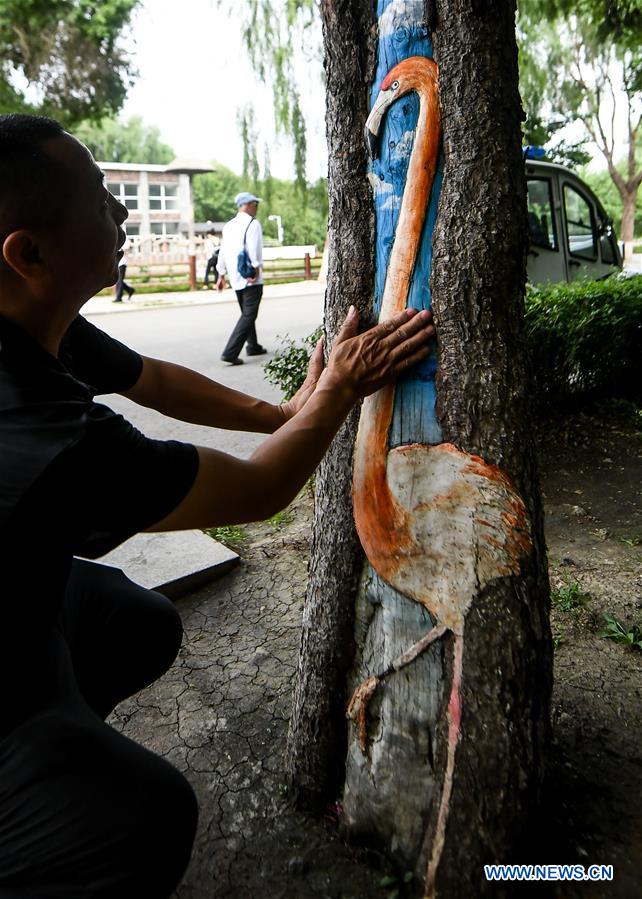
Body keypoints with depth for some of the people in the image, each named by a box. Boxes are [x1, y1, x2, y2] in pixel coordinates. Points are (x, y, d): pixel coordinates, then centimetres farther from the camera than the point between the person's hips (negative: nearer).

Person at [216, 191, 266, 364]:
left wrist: (221, 275, 18)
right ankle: (230, 352, -16)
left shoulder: (229, 226, 14)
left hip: (235, 278, 8)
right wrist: (256, 269, -16)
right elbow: (254, 250, -18)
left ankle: (253, 346, 33)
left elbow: (223, 251, 14)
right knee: (248, 316, -8)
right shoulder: (253, 223, -8)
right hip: (251, 278, -8)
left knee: (246, 313, 21)